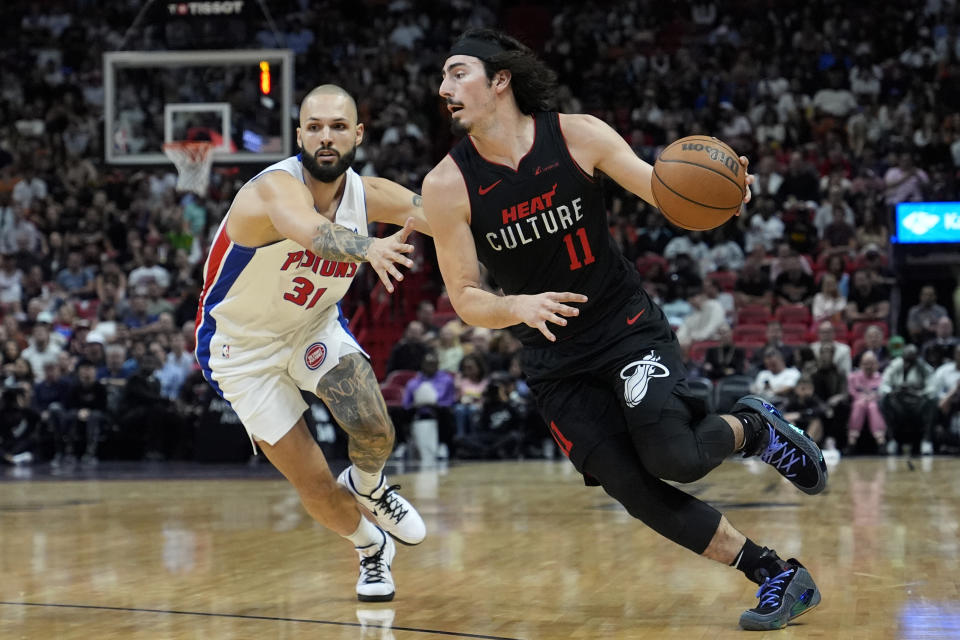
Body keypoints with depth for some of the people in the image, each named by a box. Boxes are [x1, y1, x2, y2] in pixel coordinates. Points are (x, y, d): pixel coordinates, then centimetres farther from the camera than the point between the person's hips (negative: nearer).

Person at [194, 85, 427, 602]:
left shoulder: (369, 195, -14)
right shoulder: (277, 187, -33)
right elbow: (312, 231, -56)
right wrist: (369, 247, -77)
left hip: (315, 326, 4)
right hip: (243, 348, -4)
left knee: (375, 433, -20)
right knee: (315, 487, -4)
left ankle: (369, 486, 17)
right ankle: (371, 548, 29)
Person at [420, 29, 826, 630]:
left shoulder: (578, 135, -9)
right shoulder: (448, 185, -8)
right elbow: (465, 299, -7)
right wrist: (519, 307, -29)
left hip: (629, 327, -2)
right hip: (556, 362, 2)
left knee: (672, 457, -24)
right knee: (635, 490, -8)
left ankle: (755, 427, 11)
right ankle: (776, 575, 7)